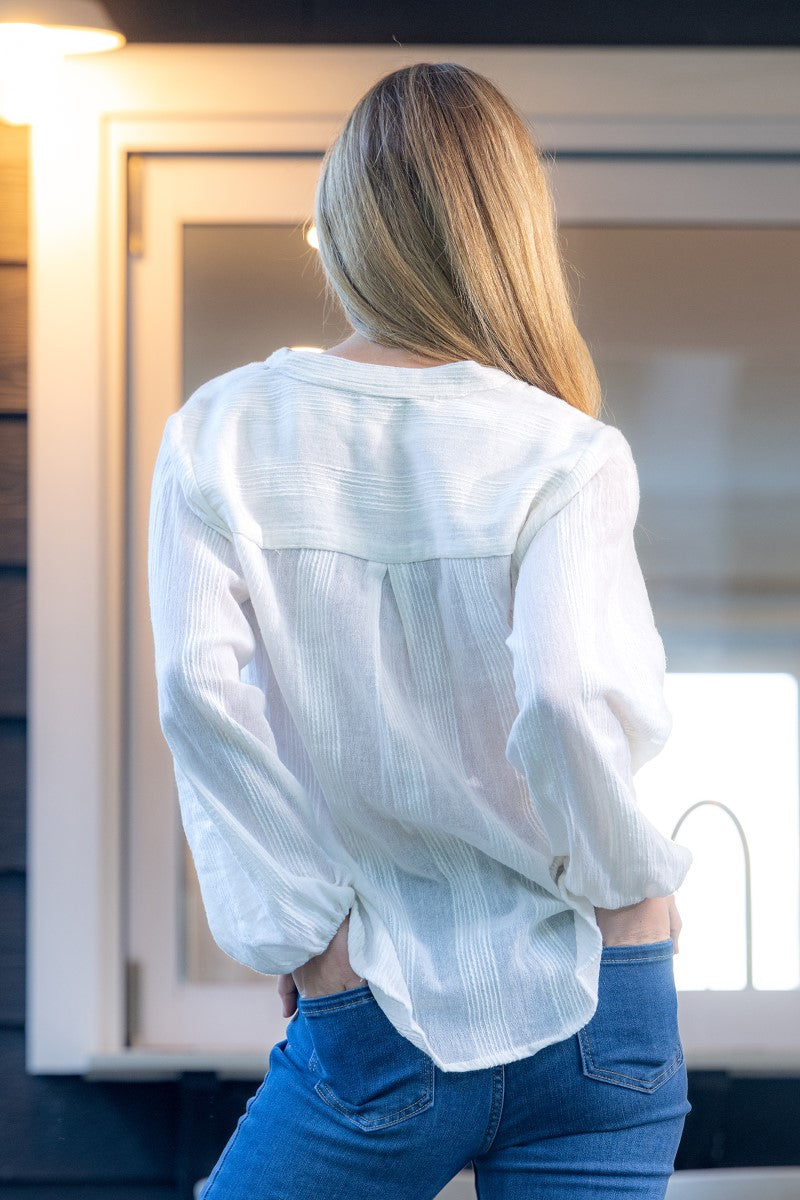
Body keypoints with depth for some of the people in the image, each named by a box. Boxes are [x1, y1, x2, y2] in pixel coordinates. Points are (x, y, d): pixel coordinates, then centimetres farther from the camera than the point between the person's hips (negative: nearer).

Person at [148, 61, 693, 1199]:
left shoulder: (221, 434, -3)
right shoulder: (568, 455, -8)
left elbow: (201, 689, -13)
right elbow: (570, 694, -23)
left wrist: (306, 932, -4)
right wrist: (629, 878, -4)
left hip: (374, 1022, 0)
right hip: (600, 1011, 1)